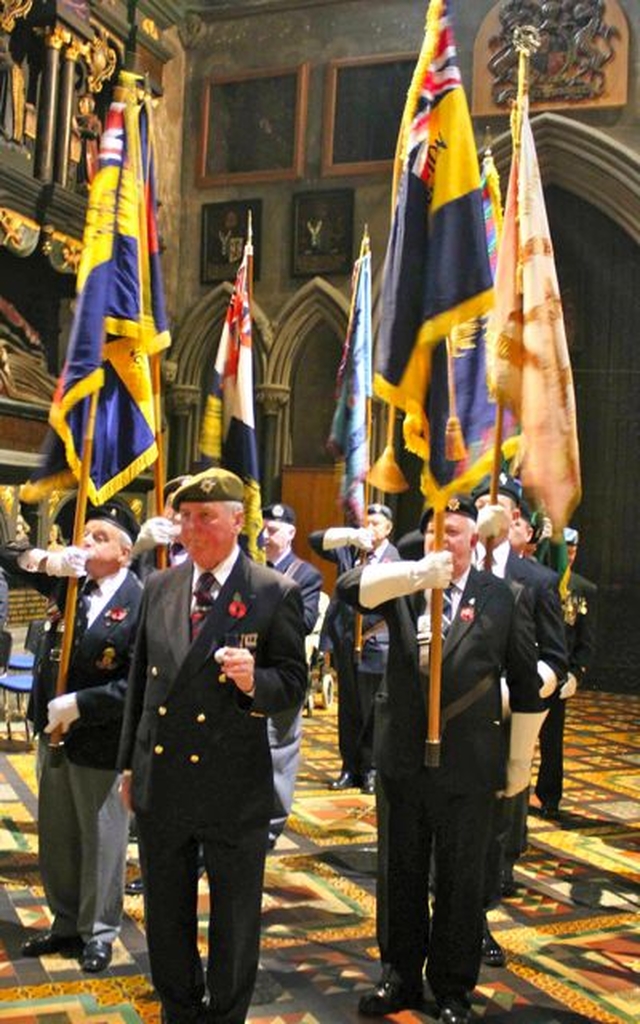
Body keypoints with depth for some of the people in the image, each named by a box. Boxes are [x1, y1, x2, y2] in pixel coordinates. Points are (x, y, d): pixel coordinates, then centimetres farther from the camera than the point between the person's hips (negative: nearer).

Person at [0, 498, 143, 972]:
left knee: (101, 840, 9)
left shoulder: (141, 603, -18)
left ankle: (97, 933, 27)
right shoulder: (68, 579, 2)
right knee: (56, 837, 19)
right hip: (53, 733, 7)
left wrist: (78, 705, -21)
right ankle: (66, 924, 37)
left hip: (101, 742, -7)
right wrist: (48, 560, -13)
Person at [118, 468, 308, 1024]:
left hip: (234, 789, -4)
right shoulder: (159, 587, 5)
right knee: (165, 917, 20)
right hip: (159, 781, 5)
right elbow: (140, 679, 11)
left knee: (235, 921, 13)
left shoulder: (276, 593, -9)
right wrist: (130, 763, 13)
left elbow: (294, 683, -6)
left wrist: (255, 681, -28)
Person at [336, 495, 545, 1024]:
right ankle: (401, 977, 35)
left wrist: (519, 762, 5)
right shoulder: (403, 586, 0)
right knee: (400, 876, 16)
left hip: (467, 766, -2)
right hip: (402, 758, 2)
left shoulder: (498, 597, -4)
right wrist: (418, 573, -35)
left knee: (461, 882, 11)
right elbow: (349, 587, -21)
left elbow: (527, 685, 2)